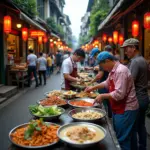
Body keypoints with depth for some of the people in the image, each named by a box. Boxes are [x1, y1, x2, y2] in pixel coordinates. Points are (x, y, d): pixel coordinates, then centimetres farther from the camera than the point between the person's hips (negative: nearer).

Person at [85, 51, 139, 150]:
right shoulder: (114, 70, 8)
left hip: (126, 110, -10)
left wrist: (103, 96, -18)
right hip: (120, 109, 10)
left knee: (122, 140, 1)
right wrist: (93, 87, 19)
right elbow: (107, 83, 25)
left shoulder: (121, 71, -24)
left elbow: (119, 94, -30)